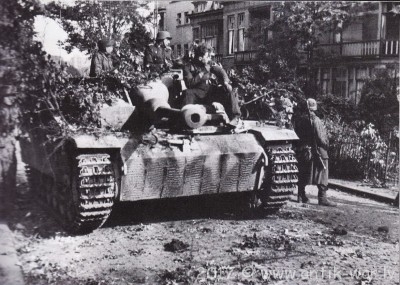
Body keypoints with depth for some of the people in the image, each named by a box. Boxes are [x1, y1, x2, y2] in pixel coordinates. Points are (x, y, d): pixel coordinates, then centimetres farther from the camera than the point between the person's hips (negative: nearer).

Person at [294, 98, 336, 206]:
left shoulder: (299, 120, 2)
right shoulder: (315, 120, -15)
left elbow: (297, 134, 7)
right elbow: (321, 138, -15)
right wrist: (326, 145, 1)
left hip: (302, 151, 6)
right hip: (317, 151, -6)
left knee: (303, 175, 14)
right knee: (322, 174, 1)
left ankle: (301, 196, 21)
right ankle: (322, 198, -1)